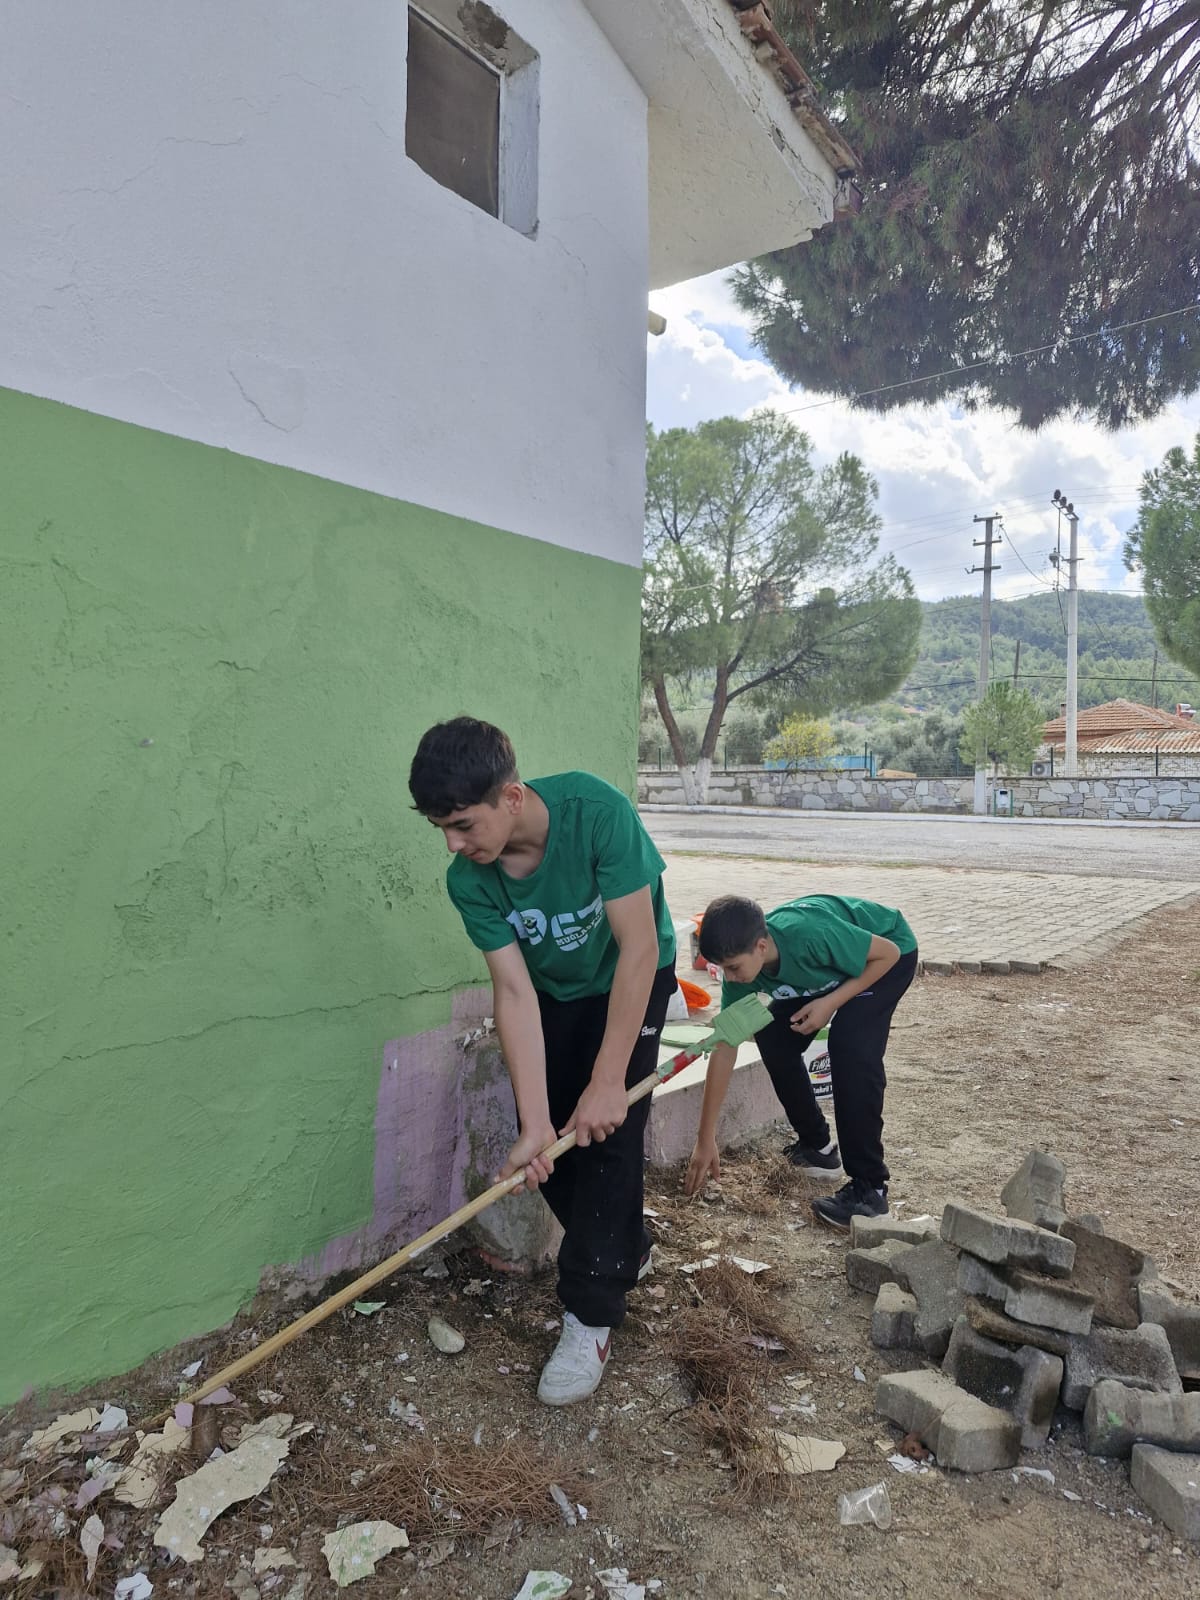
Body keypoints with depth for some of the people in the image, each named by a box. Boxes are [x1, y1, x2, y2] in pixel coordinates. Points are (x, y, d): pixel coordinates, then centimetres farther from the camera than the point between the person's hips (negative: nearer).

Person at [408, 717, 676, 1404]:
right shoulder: (470, 880, -23)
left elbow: (639, 948, -32)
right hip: (552, 993, 4)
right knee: (554, 1143, 5)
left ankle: (592, 1318, 4)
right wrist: (535, 1124, -28)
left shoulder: (597, 812, -37)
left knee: (606, 1134, -12)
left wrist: (607, 1081, -30)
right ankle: (626, 1252, 32)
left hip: (631, 983, -4)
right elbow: (515, 993, -23)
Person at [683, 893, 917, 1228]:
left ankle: (869, 1187, -15)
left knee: (851, 1048, -25)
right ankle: (817, 1145, 15)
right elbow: (724, 1048, -17)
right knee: (773, 1039, -5)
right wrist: (706, 1139, -14)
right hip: (832, 967, 6)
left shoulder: (812, 935, -42)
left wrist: (831, 1003, -28)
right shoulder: (740, 963, -23)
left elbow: (888, 953, -24)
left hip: (883, 955, -6)